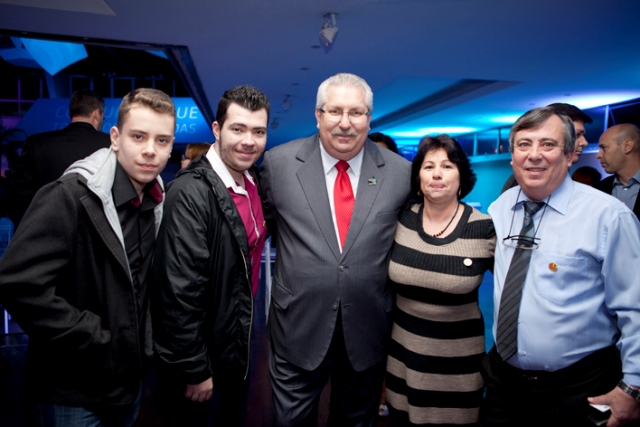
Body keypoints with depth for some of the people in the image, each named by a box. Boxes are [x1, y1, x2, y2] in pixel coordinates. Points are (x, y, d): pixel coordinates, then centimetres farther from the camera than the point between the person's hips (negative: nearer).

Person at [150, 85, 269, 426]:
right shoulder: (191, 193, -24)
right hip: (201, 361, -7)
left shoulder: (254, 184, 0)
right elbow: (180, 292, -25)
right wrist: (195, 370, -18)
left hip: (238, 349, 7)